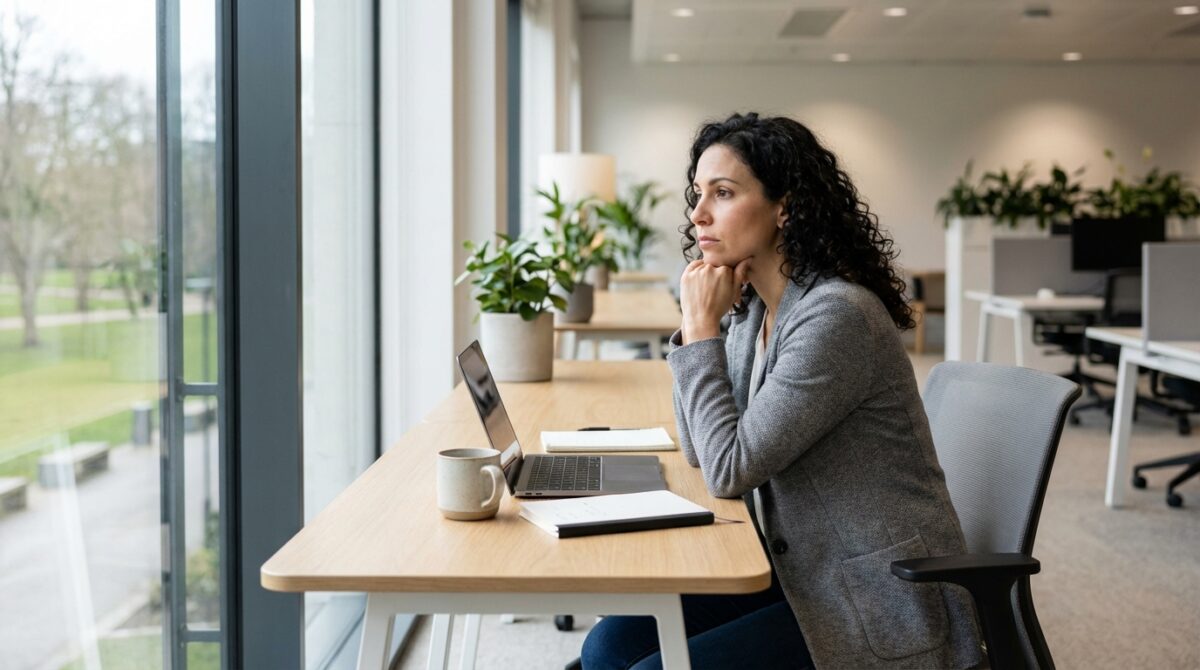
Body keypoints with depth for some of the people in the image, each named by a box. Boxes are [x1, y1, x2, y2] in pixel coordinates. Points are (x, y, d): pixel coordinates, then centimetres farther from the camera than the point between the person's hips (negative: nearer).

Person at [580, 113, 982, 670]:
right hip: (800, 574, 8)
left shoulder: (836, 315, -22)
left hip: (875, 608, -8)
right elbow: (698, 450, 12)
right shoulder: (755, 309, 6)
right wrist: (700, 323, 0)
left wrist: (702, 328, -14)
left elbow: (729, 470, -21)